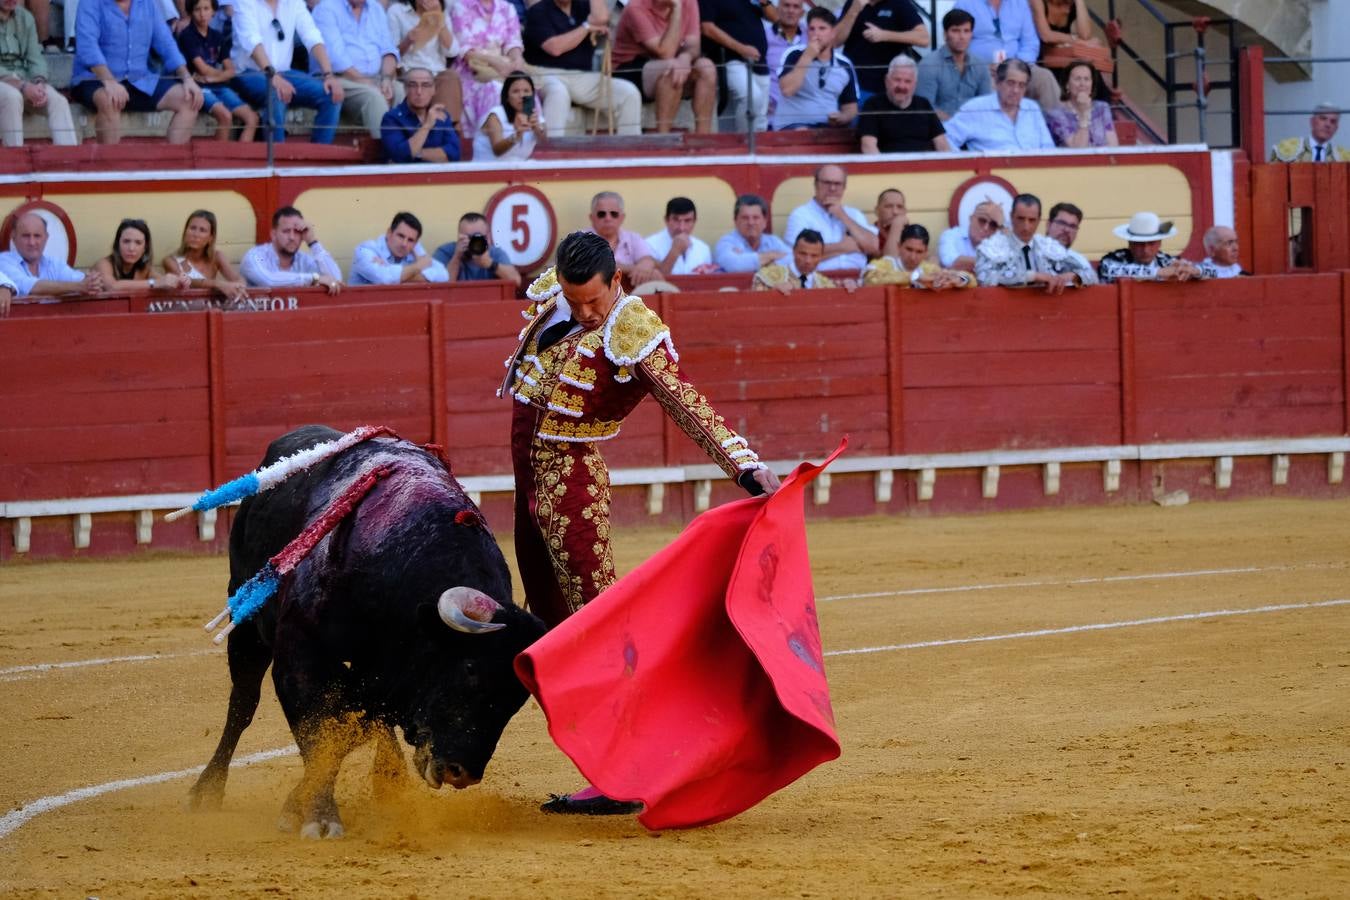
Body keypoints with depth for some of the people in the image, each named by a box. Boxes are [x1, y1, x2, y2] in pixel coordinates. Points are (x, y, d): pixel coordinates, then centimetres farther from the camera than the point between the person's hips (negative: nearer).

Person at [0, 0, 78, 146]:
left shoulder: (25, 18, 10)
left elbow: (35, 59, 8)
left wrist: (39, 83, -15)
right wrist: (22, 86, -26)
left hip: (22, 79, 5)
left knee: (58, 101, -21)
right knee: (12, 97, -38)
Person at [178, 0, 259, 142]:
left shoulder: (218, 37, 14)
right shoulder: (187, 36, -4)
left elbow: (230, 71, 9)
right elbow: (202, 68, -9)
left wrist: (212, 77, -10)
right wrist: (222, 72, 8)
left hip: (218, 86, 6)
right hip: (199, 88, -6)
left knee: (252, 118, -12)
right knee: (225, 115, -32)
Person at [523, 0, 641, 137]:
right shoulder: (538, 11, 1)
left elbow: (601, 18, -9)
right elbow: (555, 48, -14)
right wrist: (587, 27, -5)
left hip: (583, 78, 5)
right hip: (548, 74, -5)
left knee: (629, 92, -14)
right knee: (558, 92, -40)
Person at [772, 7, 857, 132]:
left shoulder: (844, 65, 9)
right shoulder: (794, 55, 0)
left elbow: (850, 107, 14)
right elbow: (787, 90, -16)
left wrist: (843, 117, -10)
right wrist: (808, 57, -15)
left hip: (829, 125, 4)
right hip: (792, 125, -4)